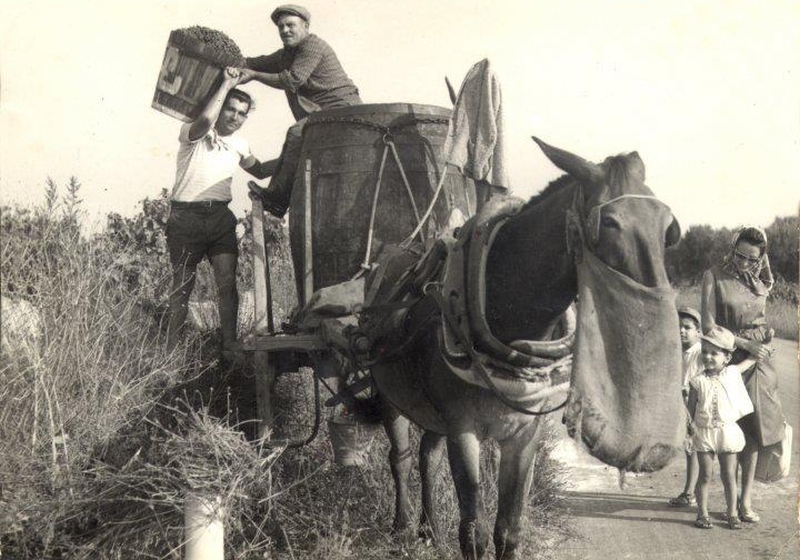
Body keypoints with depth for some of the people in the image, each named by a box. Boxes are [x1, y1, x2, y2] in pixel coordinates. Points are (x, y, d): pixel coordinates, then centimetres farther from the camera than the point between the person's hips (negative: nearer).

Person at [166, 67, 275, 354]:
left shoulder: (239, 144, 15)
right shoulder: (193, 134, -5)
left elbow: (260, 171, 33)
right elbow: (205, 121, -30)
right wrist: (226, 84, -22)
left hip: (220, 216, 5)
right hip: (186, 215, -5)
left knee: (227, 282, -9)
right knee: (182, 286, 1)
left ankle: (230, 343, -4)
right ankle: (173, 348, 10)